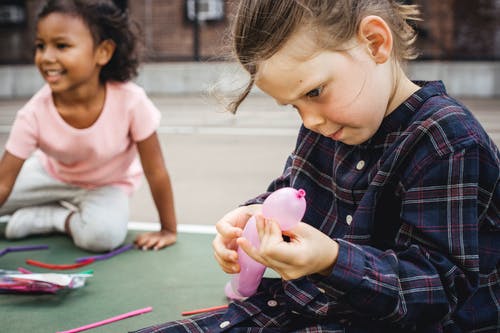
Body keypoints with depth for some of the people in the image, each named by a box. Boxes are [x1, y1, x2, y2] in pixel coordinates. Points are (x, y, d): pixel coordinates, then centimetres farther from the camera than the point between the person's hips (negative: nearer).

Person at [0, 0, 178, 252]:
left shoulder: (130, 101, -34)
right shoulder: (34, 114, -28)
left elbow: (156, 172, -22)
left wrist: (169, 230, -15)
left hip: (106, 185, -3)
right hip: (52, 174, 3)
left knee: (103, 234, -34)